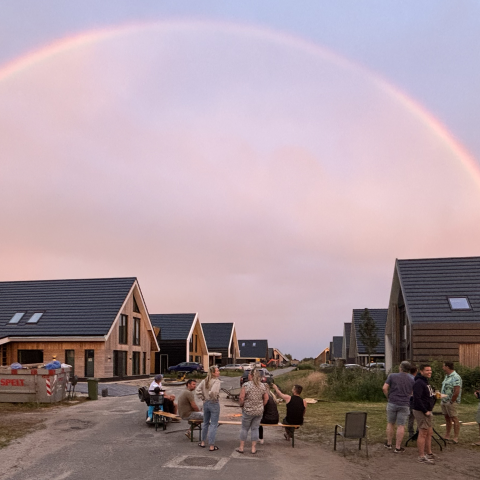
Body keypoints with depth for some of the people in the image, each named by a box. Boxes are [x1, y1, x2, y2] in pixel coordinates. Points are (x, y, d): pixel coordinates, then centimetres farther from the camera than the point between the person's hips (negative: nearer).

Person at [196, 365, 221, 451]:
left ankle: (203, 442, 33)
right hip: (214, 404, -7)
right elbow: (213, 392, -33)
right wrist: (214, 398, -15)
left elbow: (197, 391, 2)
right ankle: (211, 446, 7)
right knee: (213, 425, 3)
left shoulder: (204, 381, 3)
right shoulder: (216, 381, -19)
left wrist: (203, 398, 6)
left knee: (205, 423, 21)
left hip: (206, 403, 7)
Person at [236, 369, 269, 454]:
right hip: (259, 411, 3)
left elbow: (241, 398, -14)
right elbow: (266, 398, 6)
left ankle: (241, 447, 18)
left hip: (248, 411, -3)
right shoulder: (262, 385, 1)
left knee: (244, 428, 11)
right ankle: (253, 448, 14)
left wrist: (241, 405, 4)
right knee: (255, 429, 11)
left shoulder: (246, 385, -12)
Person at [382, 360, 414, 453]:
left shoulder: (392, 376, -3)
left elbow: (384, 388, -9)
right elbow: (411, 393, 10)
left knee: (390, 423, 14)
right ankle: (398, 447, 5)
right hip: (405, 405, 0)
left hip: (392, 403, 0)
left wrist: (388, 397, 6)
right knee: (401, 426, 3)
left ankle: (389, 444, 25)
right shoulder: (412, 380, 4)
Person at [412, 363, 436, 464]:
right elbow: (417, 398, -25)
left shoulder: (425, 382, 16)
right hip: (421, 411, -10)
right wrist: (425, 411, -22)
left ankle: (429, 453, 29)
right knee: (423, 433, -6)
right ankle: (421, 457, -1)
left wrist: (434, 396, 7)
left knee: (429, 433, 17)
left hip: (427, 411, 10)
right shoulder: (419, 383, -18)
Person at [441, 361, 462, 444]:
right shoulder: (447, 376, 13)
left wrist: (451, 402, -19)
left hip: (451, 402, -10)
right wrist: (442, 397, 13)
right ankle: (447, 436, 25)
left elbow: (457, 392, -24)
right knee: (447, 418, 16)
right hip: (444, 401, 10)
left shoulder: (455, 377, -18)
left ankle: (455, 438, 2)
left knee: (454, 419, -2)